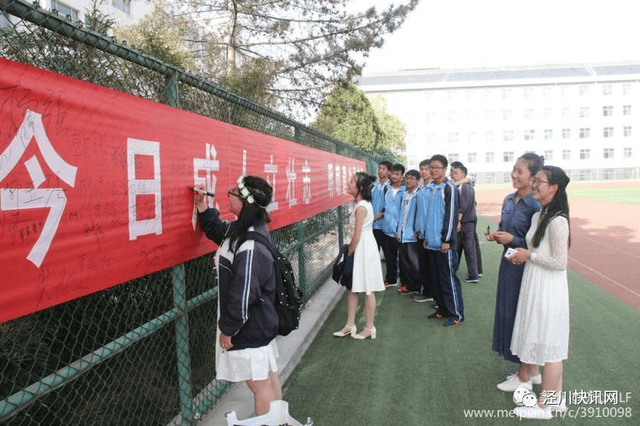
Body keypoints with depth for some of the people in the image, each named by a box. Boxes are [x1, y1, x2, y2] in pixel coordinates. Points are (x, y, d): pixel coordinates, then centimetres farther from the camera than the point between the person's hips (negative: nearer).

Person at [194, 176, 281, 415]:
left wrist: (228, 329, -13)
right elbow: (217, 231, 23)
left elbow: (243, 294, -24)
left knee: (258, 383, 6)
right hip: (259, 321, 10)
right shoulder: (242, 229, 1)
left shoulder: (250, 245, -29)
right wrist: (203, 207, 10)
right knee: (268, 377, 22)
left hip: (250, 326, -10)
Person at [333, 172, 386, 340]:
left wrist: (349, 252, -7)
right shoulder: (365, 203, 9)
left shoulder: (361, 208, -20)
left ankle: (369, 328, 15)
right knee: (352, 286, 13)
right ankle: (350, 325, 23)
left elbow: (356, 237, -20)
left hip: (363, 249, -10)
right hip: (363, 246, 10)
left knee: (367, 289, 2)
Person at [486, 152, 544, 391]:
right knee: (509, 312, 14)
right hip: (509, 263, 9)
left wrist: (512, 240, -23)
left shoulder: (536, 206, -18)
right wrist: (496, 235, 0)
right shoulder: (509, 200, 7)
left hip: (525, 267, -8)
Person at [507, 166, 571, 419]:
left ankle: (544, 405, 19)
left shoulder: (557, 221, -20)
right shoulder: (538, 216, 9)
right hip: (534, 286, 10)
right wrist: (522, 255, 3)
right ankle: (556, 397, 31)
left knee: (548, 345, 4)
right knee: (536, 340, 17)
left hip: (548, 290, -10)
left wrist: (529, 256, -14)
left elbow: (560, 262, -21)